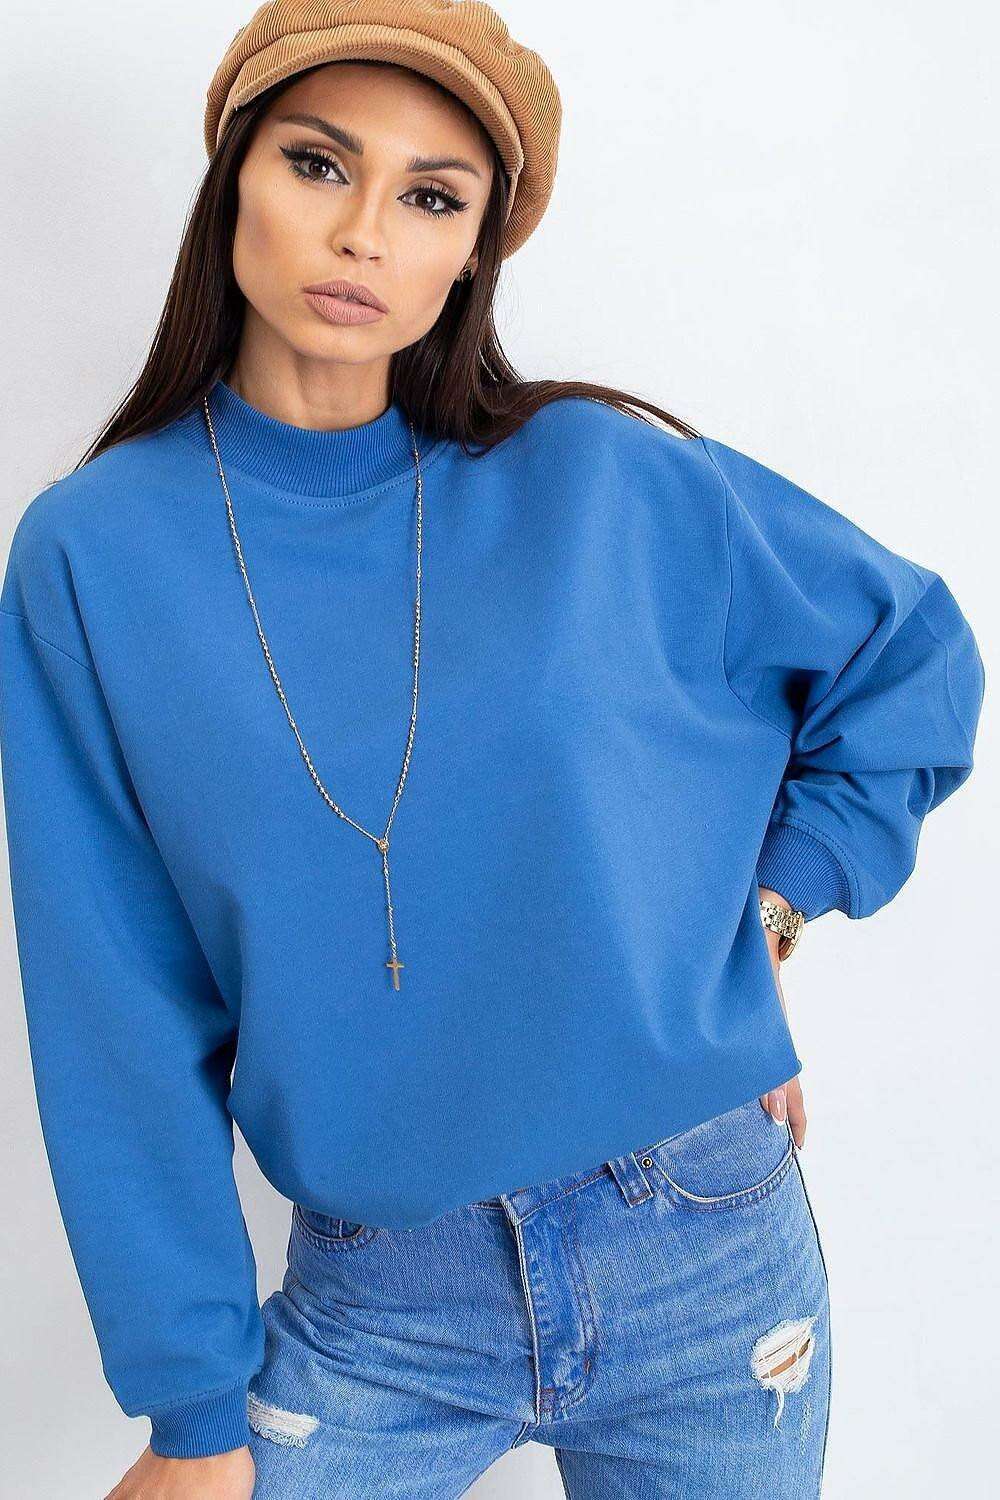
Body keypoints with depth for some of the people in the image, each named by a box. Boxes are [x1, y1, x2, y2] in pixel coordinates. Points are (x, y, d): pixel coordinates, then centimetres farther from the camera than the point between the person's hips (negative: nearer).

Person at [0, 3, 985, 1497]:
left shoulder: (601, 477, -7)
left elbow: (917, 655, 8)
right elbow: (125, 1021, -6)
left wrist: (767, 906, -1)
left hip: (713, 1265, 1)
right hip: (375, 1314, 0)